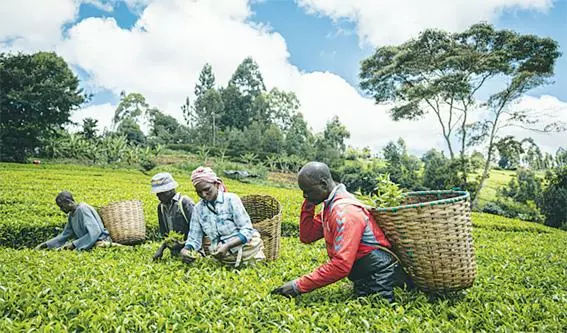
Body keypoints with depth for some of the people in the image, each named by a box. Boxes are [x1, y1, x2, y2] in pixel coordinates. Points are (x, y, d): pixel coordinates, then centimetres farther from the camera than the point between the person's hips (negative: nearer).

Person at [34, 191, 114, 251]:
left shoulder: (83, 209, -15)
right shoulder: (71, 215, 12)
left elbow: (95, 232, -23)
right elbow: (64, 235, 23)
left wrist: (74, 244, -19)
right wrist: (45, 244, 13)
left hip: (100, 241, -9)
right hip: (86, 243, 9)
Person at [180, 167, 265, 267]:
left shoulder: (231, 199, -9)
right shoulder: (198, 208, 4)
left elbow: (246, 230, -11)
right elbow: (194, 238, 6)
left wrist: (227, 246, -24)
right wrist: (187, 248, -16)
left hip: (246, 249, -4)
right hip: (224, 256, 4)